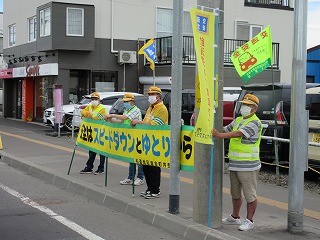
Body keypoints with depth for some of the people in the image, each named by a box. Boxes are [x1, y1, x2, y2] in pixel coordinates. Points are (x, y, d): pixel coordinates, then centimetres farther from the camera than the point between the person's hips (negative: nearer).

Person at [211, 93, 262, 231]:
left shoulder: (254, 122, -13)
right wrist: (212, 130, -2)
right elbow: (225, 130, 15)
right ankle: (235, 217, 31)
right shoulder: (238, 120, 15)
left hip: (248, 166, -8)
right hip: (234, 164, 9)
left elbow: (238, 134, -25)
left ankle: (249, 221, 9)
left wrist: (219, 135, -32)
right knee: (235, 193, 18)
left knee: (250, 195, 0)